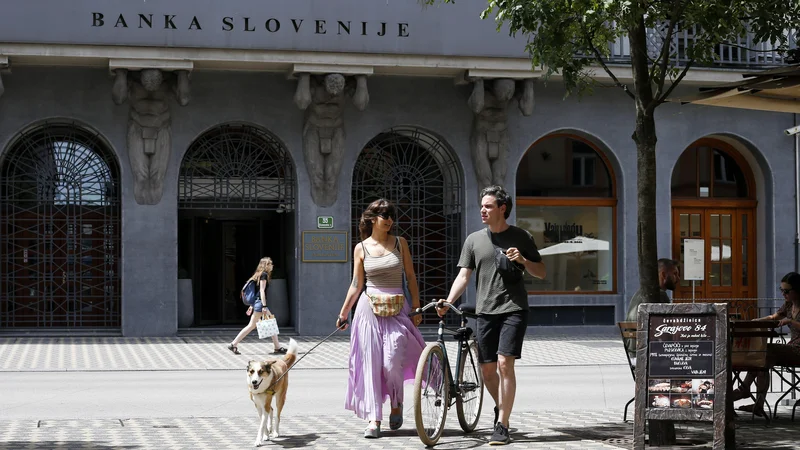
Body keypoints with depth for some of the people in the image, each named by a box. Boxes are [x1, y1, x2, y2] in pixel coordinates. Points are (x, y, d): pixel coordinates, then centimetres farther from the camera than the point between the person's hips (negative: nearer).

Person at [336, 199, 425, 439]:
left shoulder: (400, 243, 5)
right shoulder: (361, 248, 5)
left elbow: (411, 277, 7)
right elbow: (356, 285, 9)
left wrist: (416, 309, 3)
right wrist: (343, 313, 7)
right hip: (369, 309, 1)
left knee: (392, 362, -11)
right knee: (370, 363, -2)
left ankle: (396, 405, 16)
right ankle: (373, 419, 1)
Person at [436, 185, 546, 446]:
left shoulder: (521, 237, 4)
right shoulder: (474, 239, 9)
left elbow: (541, 273, 8)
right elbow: (464, 275, 4)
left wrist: (523, 260, -12)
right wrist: (448, 301, -12)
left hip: (513, 309, -3)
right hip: (485, 311, 3)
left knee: (505, 363, -15)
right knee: (487, 368, 6)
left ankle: (502, 426, -11)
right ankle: (500, 407, 35)